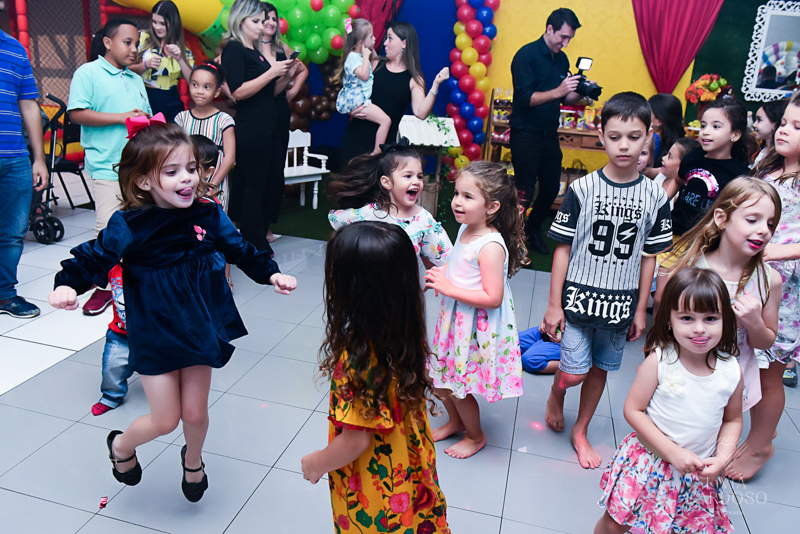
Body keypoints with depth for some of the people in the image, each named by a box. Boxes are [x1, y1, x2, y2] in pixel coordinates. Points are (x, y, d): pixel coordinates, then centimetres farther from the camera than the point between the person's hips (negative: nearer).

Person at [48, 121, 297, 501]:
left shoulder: (210, 216, -7)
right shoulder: (128, 226, -15)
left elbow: (240, 250, 5)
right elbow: (94, 258, -7)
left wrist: (271, 274, -7)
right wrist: (67, 284, -24)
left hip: (199, 326, 3)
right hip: (154, 334, -3)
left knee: (195, 412, 13)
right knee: (165, 420, 5)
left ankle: (192, 461, 48)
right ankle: (121, 446, 42)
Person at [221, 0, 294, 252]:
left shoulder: (256, 51, 19)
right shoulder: (234, 49, -6)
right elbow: (238, 92, -18)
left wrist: (283, 74, 6)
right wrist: (271, 72, -16)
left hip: (268, 128, 9)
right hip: (250, 129, -9)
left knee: (273, 184, 9)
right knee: (254, 186, -4)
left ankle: (259, 235, 19)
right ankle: (255, 248, 4)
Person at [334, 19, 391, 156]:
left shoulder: (362, 55, 14)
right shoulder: (353, 57, -15)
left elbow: (372, 71, 26)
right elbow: (364, 75, -27)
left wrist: (374, 56, 15)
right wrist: (366, 56, -18)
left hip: (362, 98, 11)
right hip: (353, 99, -11)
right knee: (386, 120, -20)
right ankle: (377, 153, -18)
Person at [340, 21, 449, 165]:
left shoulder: (414, 80, -1)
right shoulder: (375, 65, 7)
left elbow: (420, 113, -15)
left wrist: (435, 85, -21)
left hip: (385, 140, -2)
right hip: (357, 133, 2)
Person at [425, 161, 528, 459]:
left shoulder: (491, 246, -26)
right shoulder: (466, 229, 1)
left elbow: (493, 298, -29)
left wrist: (449, 288, -25)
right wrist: (441, 276, -2)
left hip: (478, 328, -8)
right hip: (454, 319, 9)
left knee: (458, 387, 7)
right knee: (440, 381, 20)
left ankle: (476, 436, 34)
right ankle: (456, 422, 46)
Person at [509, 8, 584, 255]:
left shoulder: (562, 59, 12)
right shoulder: (527, 55, -10)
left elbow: (564, 99, 18)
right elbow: (525, 97, -20)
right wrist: (558, 91, -28)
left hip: (550, 135, 7)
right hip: (526, 135, -7)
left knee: (551, 188, 12)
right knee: (525, 192, -6)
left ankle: (532, 230, 31)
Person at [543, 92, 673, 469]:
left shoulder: (655, 196, -2)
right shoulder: (582, 189, -8)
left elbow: (649, 256, 5)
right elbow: (563, 248, -6)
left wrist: (640, 309, 6)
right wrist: (554, 304, -6)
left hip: (621, 303, 2)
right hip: (578, 297, -2)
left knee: (600, 370, 14)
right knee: (574, 372, -3)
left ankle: (581, 432, 36)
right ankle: (555, 395, 34)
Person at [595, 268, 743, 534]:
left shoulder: (732, 371, -8)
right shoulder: (658, 361, -18)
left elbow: (733, 420, 7)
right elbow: (633, 410, -13)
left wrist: (723, 457, -9)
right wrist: (673, 452, -18)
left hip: (699, 476, 2)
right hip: (650, 462, -2)